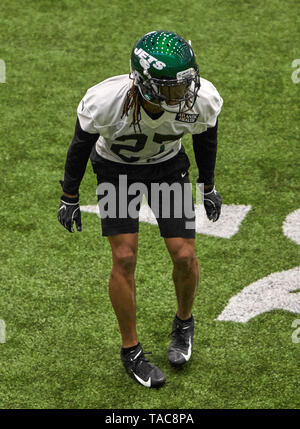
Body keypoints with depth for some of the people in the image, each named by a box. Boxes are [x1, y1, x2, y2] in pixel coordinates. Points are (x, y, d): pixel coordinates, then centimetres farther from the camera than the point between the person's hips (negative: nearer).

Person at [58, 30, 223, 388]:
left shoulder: (202, 100, -30)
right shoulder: (105, 103, -37)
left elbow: (205, 138, -5)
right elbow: (81, 146, -15)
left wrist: (208, 186, 9)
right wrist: (69, 197, -2)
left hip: (168, 166, 2)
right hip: (116, 168, -2)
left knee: (184, 256, -6)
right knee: (125, 257, -11)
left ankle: (184, 323, 26)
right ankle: (130, 349, 8)